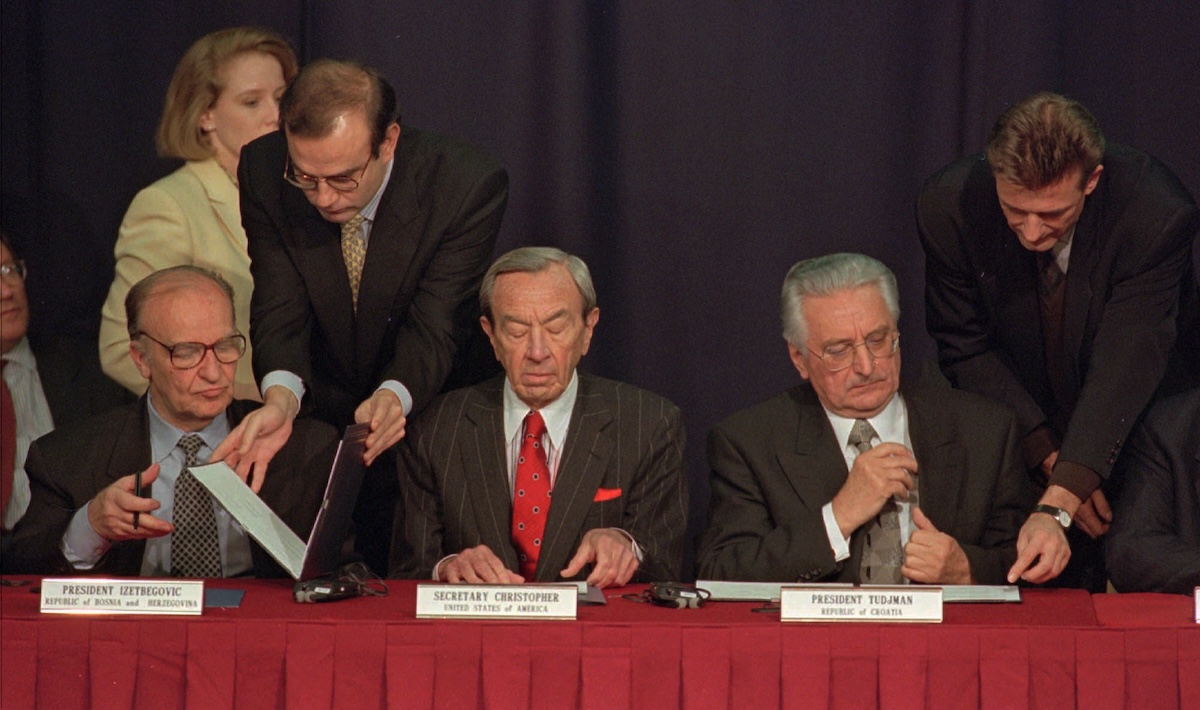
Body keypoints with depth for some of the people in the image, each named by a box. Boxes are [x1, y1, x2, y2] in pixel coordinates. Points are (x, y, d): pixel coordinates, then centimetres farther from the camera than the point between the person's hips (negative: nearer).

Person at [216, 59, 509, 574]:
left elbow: (433, 327, -23)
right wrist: (281, 398, -38)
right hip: (315, 420, 2)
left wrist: (393, 398, -44)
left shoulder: (470, 186, -20)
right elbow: (281, 311, -17)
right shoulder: (264, 170, -14)